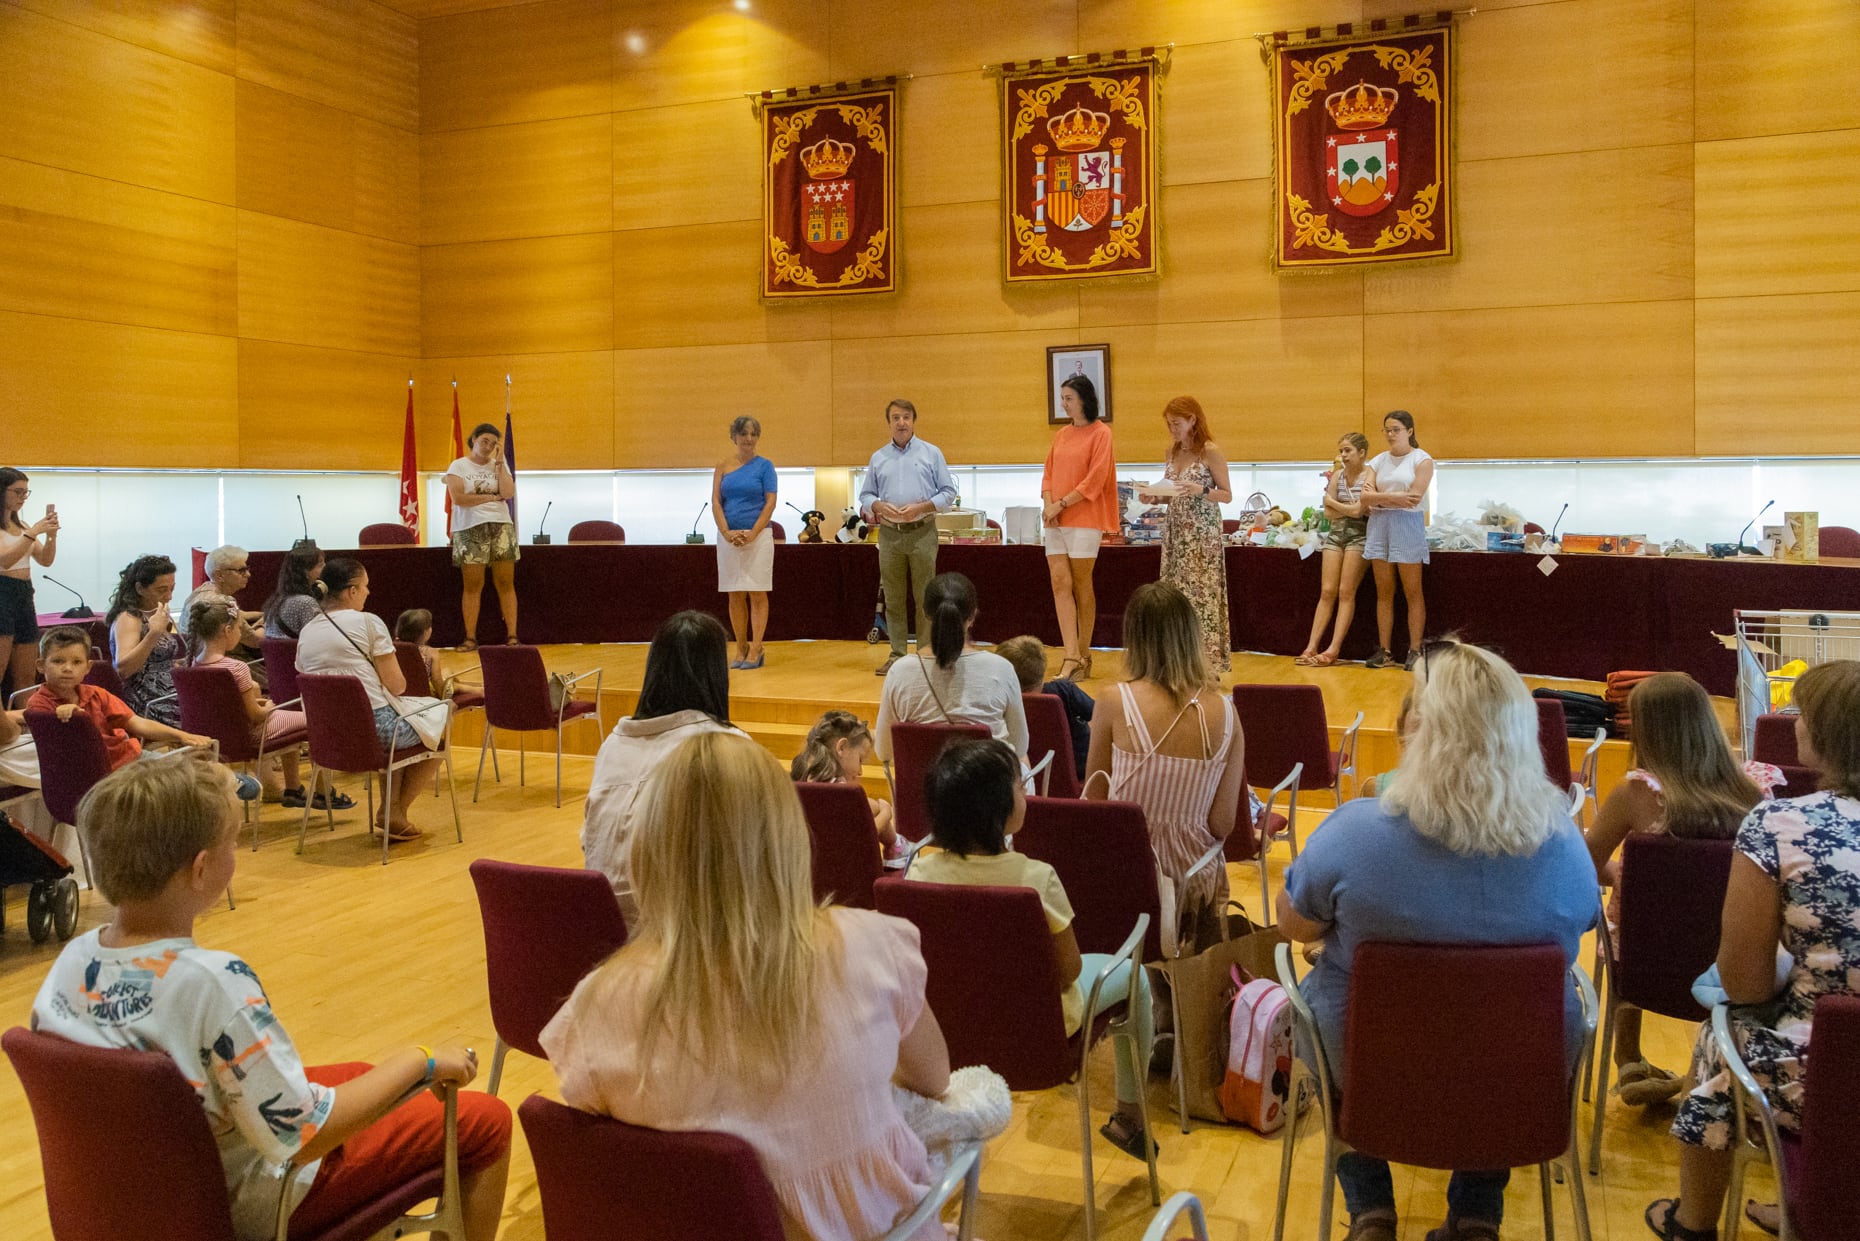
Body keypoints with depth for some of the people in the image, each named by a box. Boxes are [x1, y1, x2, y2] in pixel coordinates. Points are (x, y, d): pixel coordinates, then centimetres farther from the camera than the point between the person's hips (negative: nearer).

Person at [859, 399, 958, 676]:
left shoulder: (931, 453, 5)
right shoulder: (878, 458, 13)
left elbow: (948, 493, 2)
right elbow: (865, 496, 15)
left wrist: (921, 507, -12)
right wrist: (879, 506, -7)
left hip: (922, 532, -3)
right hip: (889, 535, 3)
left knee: (925, 598, -2)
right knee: (893, 599, 4)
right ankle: (897, 655, 10)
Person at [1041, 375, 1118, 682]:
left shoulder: (1100, 433, -5)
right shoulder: (1062, 435, 15)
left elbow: (1095, 479, -12)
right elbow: (1048, 473, 14)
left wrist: (1061, 504, -14)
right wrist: (1048, 504, -4)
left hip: (1084, 520, -6)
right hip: (1055, 521, 6)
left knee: (1081, 585, 0)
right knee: (1060, 584, -3)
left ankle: (1083, 656, 11)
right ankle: (1072, 658, -5)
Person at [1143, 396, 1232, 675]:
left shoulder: (1210, 451, -7)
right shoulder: (1173, 451, 12)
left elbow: (1227, 495, -6)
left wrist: (1200, 490, -22)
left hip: (1202, 533, -6)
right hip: (1175, 530, 7)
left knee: (1202, 593, -6)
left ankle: (1208, 663, -2)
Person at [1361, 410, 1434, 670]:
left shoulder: (1422, 460, 0)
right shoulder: (1379, 461, 13)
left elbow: (1414, 498, -12)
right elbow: (1364, 499, 2)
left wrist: (1377, 496, -5)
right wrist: (1394, 497, -13)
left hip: (1407, 525, -5)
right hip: (1379, 525, 5)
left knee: (1412, 592, -2)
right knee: (1384, 593, 6)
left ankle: (1415, 651, 2)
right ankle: (1384, 651, 10)